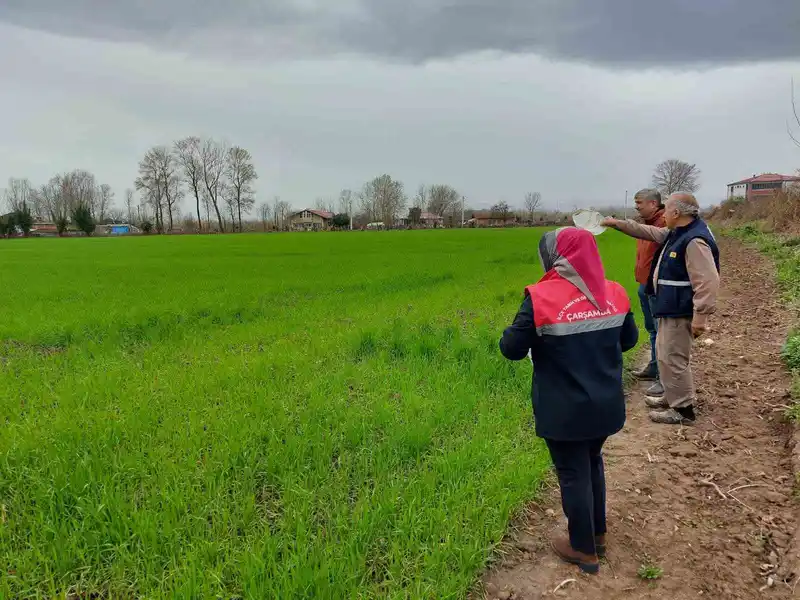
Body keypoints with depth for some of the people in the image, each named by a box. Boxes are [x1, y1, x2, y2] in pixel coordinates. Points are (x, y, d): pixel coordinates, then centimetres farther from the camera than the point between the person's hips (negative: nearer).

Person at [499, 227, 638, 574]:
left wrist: (511, 332, 5)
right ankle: (597, 534, 41)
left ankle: (583, 549, 28)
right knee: (592, 463, 26)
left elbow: (512, 350, -15)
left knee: (573, 474, 12)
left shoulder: (542, 298, -21)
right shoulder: (614, 294, -3)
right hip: (605, 405, 6)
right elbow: (629, 340, 11)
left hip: (564, 412, -5)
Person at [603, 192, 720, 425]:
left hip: (680, 311, -11)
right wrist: (617, 223, 24)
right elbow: (648, 232, 25)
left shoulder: (695, 240, -24)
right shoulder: (677, 233, 8)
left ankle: (683, 409, 7)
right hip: (670, 307, 11)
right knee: (665, 354, 21)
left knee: (672, 358, -4)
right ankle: (672, 397, 34)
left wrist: (701, 316, -28)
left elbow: (708, 282, -28)